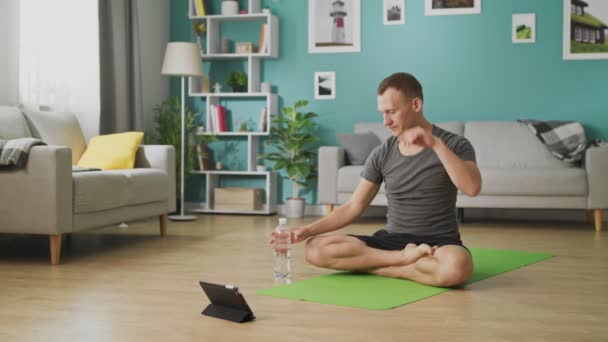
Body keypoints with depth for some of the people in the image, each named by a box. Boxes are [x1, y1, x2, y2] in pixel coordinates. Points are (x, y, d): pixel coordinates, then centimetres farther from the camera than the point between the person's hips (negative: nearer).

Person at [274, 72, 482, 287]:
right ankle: (404, 258, -17)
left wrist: (436, 143, -28)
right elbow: (353, 207, 7)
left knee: (457, 267, -42)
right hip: (392, 240, 4)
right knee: (315, 249, -18)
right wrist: (308, 230, -4)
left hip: (438, 243, -4)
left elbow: (472, 188, -24)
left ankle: (388, 266, -18)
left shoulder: (454, 145, -5)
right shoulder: (381, 154, 6)